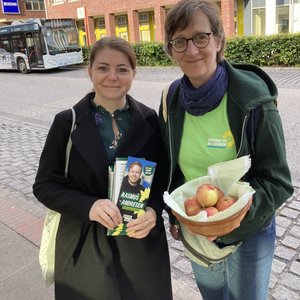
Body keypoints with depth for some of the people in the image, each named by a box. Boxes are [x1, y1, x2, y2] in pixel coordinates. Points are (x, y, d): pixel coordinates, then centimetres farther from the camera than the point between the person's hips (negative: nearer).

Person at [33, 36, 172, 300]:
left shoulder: (149, 120, -4)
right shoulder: (67, 122, -7)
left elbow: (163, 177, 3)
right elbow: (44, 185, -5)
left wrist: (154, 210, -17)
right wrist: (88, 206, -22)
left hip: (141, 242, 1)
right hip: (84, 246, -1)